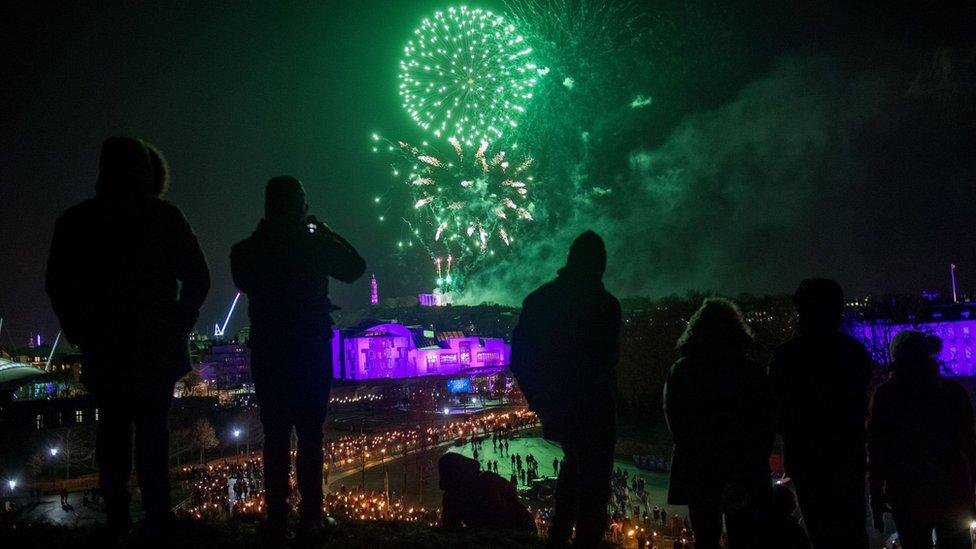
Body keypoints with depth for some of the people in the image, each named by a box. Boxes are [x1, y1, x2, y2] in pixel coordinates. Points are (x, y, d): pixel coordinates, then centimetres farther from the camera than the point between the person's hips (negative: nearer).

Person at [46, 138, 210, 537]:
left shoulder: (77, 220, 0)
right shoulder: (165, 217, -3)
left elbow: (58, 286, 2)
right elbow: (197, 278, -3)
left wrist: (79, 332, 11)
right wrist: (179, 325, 7)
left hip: (102, 345, 1)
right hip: (156, 345, -1)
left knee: (113, 425, 10)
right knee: (152, 425, 4)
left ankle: (117, 515, 7)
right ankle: (156, 514, 1)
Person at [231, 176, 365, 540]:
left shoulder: (248, 250, -3)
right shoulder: (315, 244, -8)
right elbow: (355, 268, 7)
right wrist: (323, 230, 10)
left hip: (267, 352, 2)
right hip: (311, 350, -2)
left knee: (275, 436, 7)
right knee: (310, 435, 2)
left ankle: (276, 517, 7)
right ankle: (310, 518, 1)